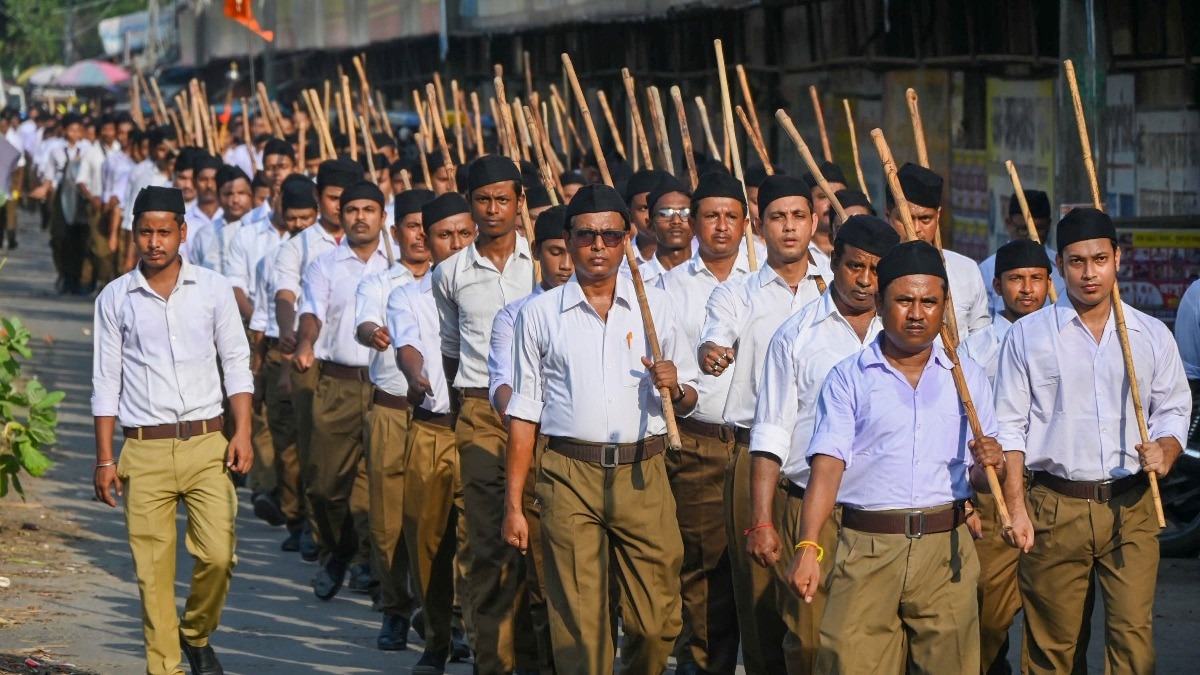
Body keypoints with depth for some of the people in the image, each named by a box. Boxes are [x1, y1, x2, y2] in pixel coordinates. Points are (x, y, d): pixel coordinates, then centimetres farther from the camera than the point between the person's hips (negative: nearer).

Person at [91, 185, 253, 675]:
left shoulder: (213, 290, 7)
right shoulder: (115, 299, 6)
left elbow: (236, 364, 9)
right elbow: (106, 382, 8)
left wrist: (242, 432, -2)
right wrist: (104, 459, 4)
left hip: (206, 446, 0)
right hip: (143, 451, 0)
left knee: (217, 555, -11)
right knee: (152, 571, -1)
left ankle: (197, 635, 16)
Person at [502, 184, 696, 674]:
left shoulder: (654, 307, 11)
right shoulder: (539, 314, 8)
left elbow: (689, 399, 16)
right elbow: (524, 412, 8)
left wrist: (674, 389, -9)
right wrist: (513, 505, 3)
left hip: (643, 473, 1)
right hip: (569, 476, -1)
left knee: (657, 623, -2)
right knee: (579, 625, -5)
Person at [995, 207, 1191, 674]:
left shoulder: (1152, 336, 10)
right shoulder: (1027, 336, 5)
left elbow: (1174, 409, 16)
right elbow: (1010, 426, 4)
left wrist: (1165, 450, -8)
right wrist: (1016, 508, -4)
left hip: (1131, 509, 1)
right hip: (1056, 508, -1)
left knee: (1134, 634, -10)